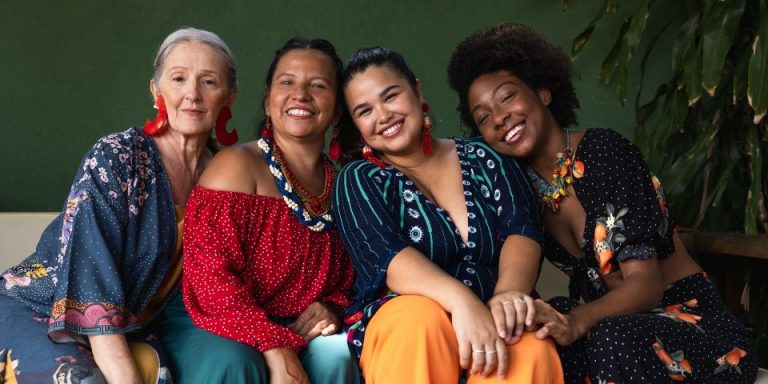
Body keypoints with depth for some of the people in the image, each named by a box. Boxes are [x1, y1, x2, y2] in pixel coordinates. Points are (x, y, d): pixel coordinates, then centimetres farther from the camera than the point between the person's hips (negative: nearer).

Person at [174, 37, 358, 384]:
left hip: (304, 338, 4)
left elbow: (347, 282, 19)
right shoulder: (237, 166, -6)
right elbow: (211, 277, -16)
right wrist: (277, 350, -24)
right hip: (224, 334, -4)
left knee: (337, 354, -28)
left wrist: (332, 310, -5)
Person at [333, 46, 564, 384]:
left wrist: (509, 293, -24)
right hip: (400, 325, 0)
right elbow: (385, 256, -12)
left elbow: (522, 230, -1)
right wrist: (462, 301, -30)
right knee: (421, 316, -35)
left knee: (530, 346, -34)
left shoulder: (486, 159, 13)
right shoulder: (358, 181, 6)